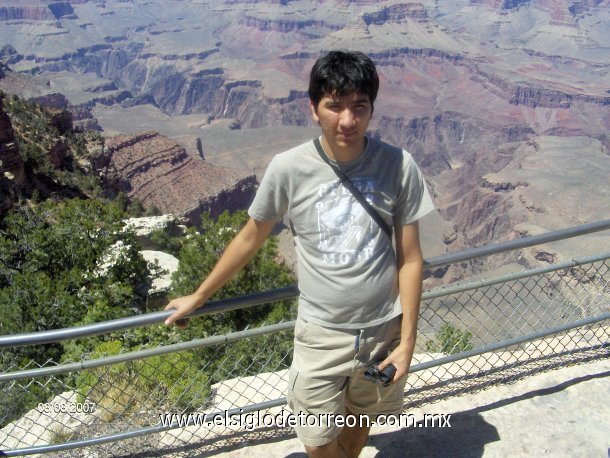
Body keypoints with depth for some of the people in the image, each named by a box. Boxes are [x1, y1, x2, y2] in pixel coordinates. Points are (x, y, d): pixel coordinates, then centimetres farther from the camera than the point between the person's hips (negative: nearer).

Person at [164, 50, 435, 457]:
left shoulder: (399, 166, -14)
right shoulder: (288, 168, -16)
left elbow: (410, 260, -6)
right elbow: (251, 239, -1)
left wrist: (408, 340, -5)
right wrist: (199, 297, 8)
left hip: (384, 330, 1)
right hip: (321, 333, -1)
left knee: (359, 423, 23)